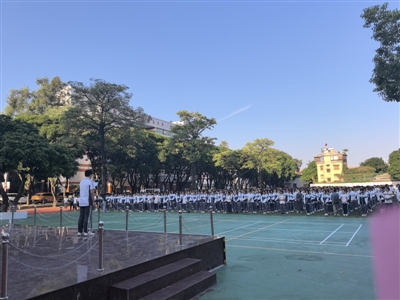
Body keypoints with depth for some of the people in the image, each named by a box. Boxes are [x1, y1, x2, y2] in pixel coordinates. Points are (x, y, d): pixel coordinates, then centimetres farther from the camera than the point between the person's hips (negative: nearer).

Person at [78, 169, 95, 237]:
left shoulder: (81, 182, 14)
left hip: (81, 202, 6)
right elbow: (92, 192, -12)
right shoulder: (90, 181, -8)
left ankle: (79, 231, 8)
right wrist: (93, 201, -5)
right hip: (87, 202, -6)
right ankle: (85, 232, -1)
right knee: (86, 217, -3)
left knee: (81, 217, 7)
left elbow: (81, 191, 18)